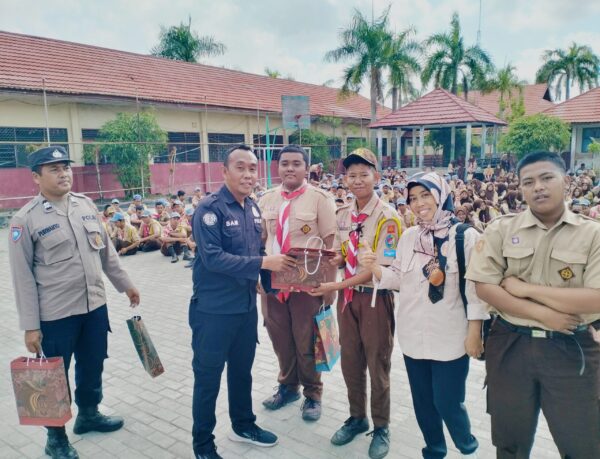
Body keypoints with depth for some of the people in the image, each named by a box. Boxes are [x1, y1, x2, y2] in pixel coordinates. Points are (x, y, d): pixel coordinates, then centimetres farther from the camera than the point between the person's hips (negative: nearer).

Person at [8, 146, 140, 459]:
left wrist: (125, 284, 16)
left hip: (95, 306, 5)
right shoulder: (25, 219, -12)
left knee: (93, 366, 20)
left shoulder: (86, 205, 3)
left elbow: (106, 250, 12)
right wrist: (30, 326, -10)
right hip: (55, 314, -5)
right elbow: (23, 277, -10)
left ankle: (88, 414, 44)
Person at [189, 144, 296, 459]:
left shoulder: (253, 208, 6)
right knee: (208, 377, 8)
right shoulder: (210, 208, -16)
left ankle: (243, 426, 42)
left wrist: (271, 274, -1)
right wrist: (263, 263, -25)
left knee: (242, 370, 22)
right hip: (215, 309, -7)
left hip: (247, 306, 7)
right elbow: (212, 258, -25)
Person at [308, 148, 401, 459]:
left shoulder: (387, 217, -15)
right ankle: (357, 418, 38)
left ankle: (381, 427, 32)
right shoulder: (343, 215, 4)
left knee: (377, 365, 10)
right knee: (350, 362, 16)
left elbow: (380, 268, -20)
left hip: (375, 297, -5)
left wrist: (336, 286, -22)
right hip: (347, 296, 6)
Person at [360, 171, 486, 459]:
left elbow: (476, 288, -10)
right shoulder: (408, 237, 3)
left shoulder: (466, 237, -10)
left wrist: (474, 332, -10)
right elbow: (398, 280, 5)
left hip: (450, 336, -4)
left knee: (448, 402, 4)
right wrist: (373, 267, -13)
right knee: (423, 401, 16)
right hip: (413, 334, 4)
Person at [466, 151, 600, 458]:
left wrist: (526, 288, -15)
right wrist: (542, 314, -15)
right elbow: (484, 288, -7)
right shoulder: (501, 229, -2)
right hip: (511, 345, 1)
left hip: (572, 350, 0)